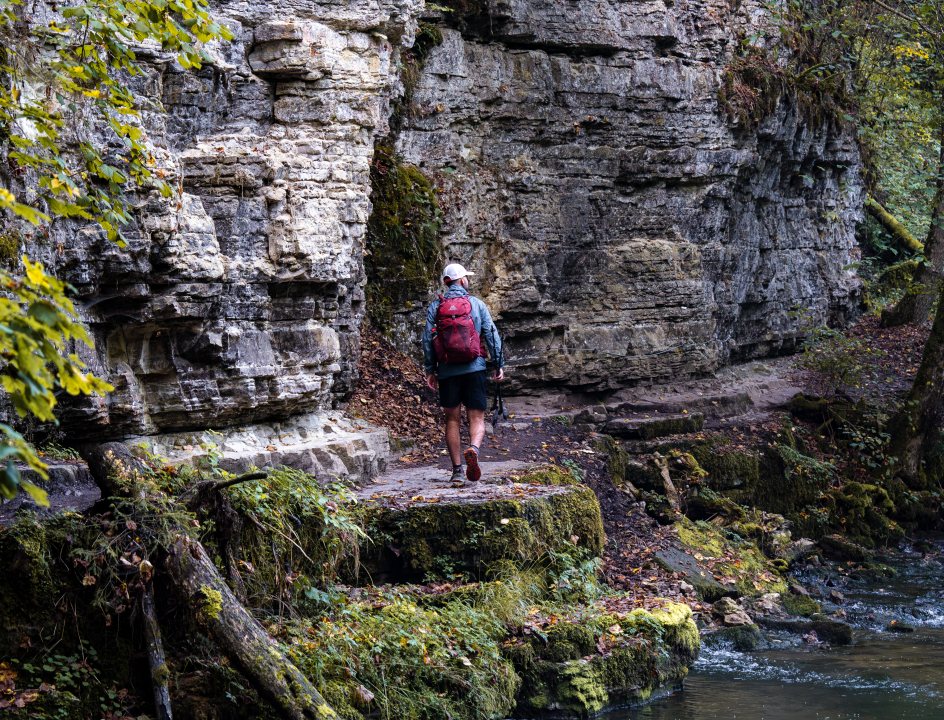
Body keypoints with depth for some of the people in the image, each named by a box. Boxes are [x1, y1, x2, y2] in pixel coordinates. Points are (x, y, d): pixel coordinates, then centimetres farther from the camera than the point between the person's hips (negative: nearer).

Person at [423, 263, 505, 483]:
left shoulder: (435, 306, 5)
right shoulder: (477, 304, 4)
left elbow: (427, 339, 2)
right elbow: (492, 335, 1)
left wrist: (430, 370, 7)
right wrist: (499, 364, 7)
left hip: (447, 371, 1)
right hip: (474, 368, -1)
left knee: (452, 419, 8)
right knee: (477, 417, 0)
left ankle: (457, 470, 4)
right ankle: (473, 449, -30)